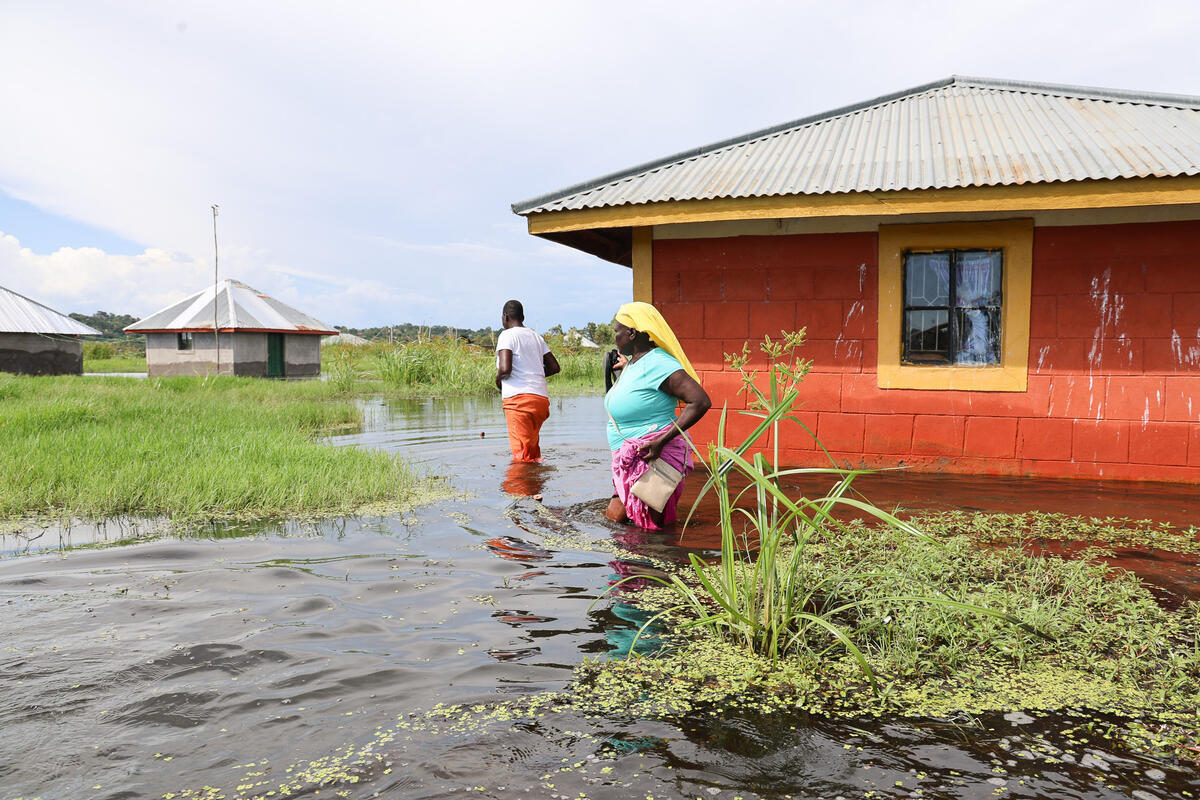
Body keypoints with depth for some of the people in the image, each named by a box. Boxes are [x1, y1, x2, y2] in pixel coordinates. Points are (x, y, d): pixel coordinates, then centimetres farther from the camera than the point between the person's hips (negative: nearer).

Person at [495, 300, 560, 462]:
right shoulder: (535, 336, 19)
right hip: (541, 398, 7)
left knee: (521, 455, -8)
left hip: (518, 397, -7)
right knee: (532, 450, 17)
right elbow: (554, 367, 20)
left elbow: (505, 368, -17)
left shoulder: (507, 335, -3)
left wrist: (498, 380, 3)